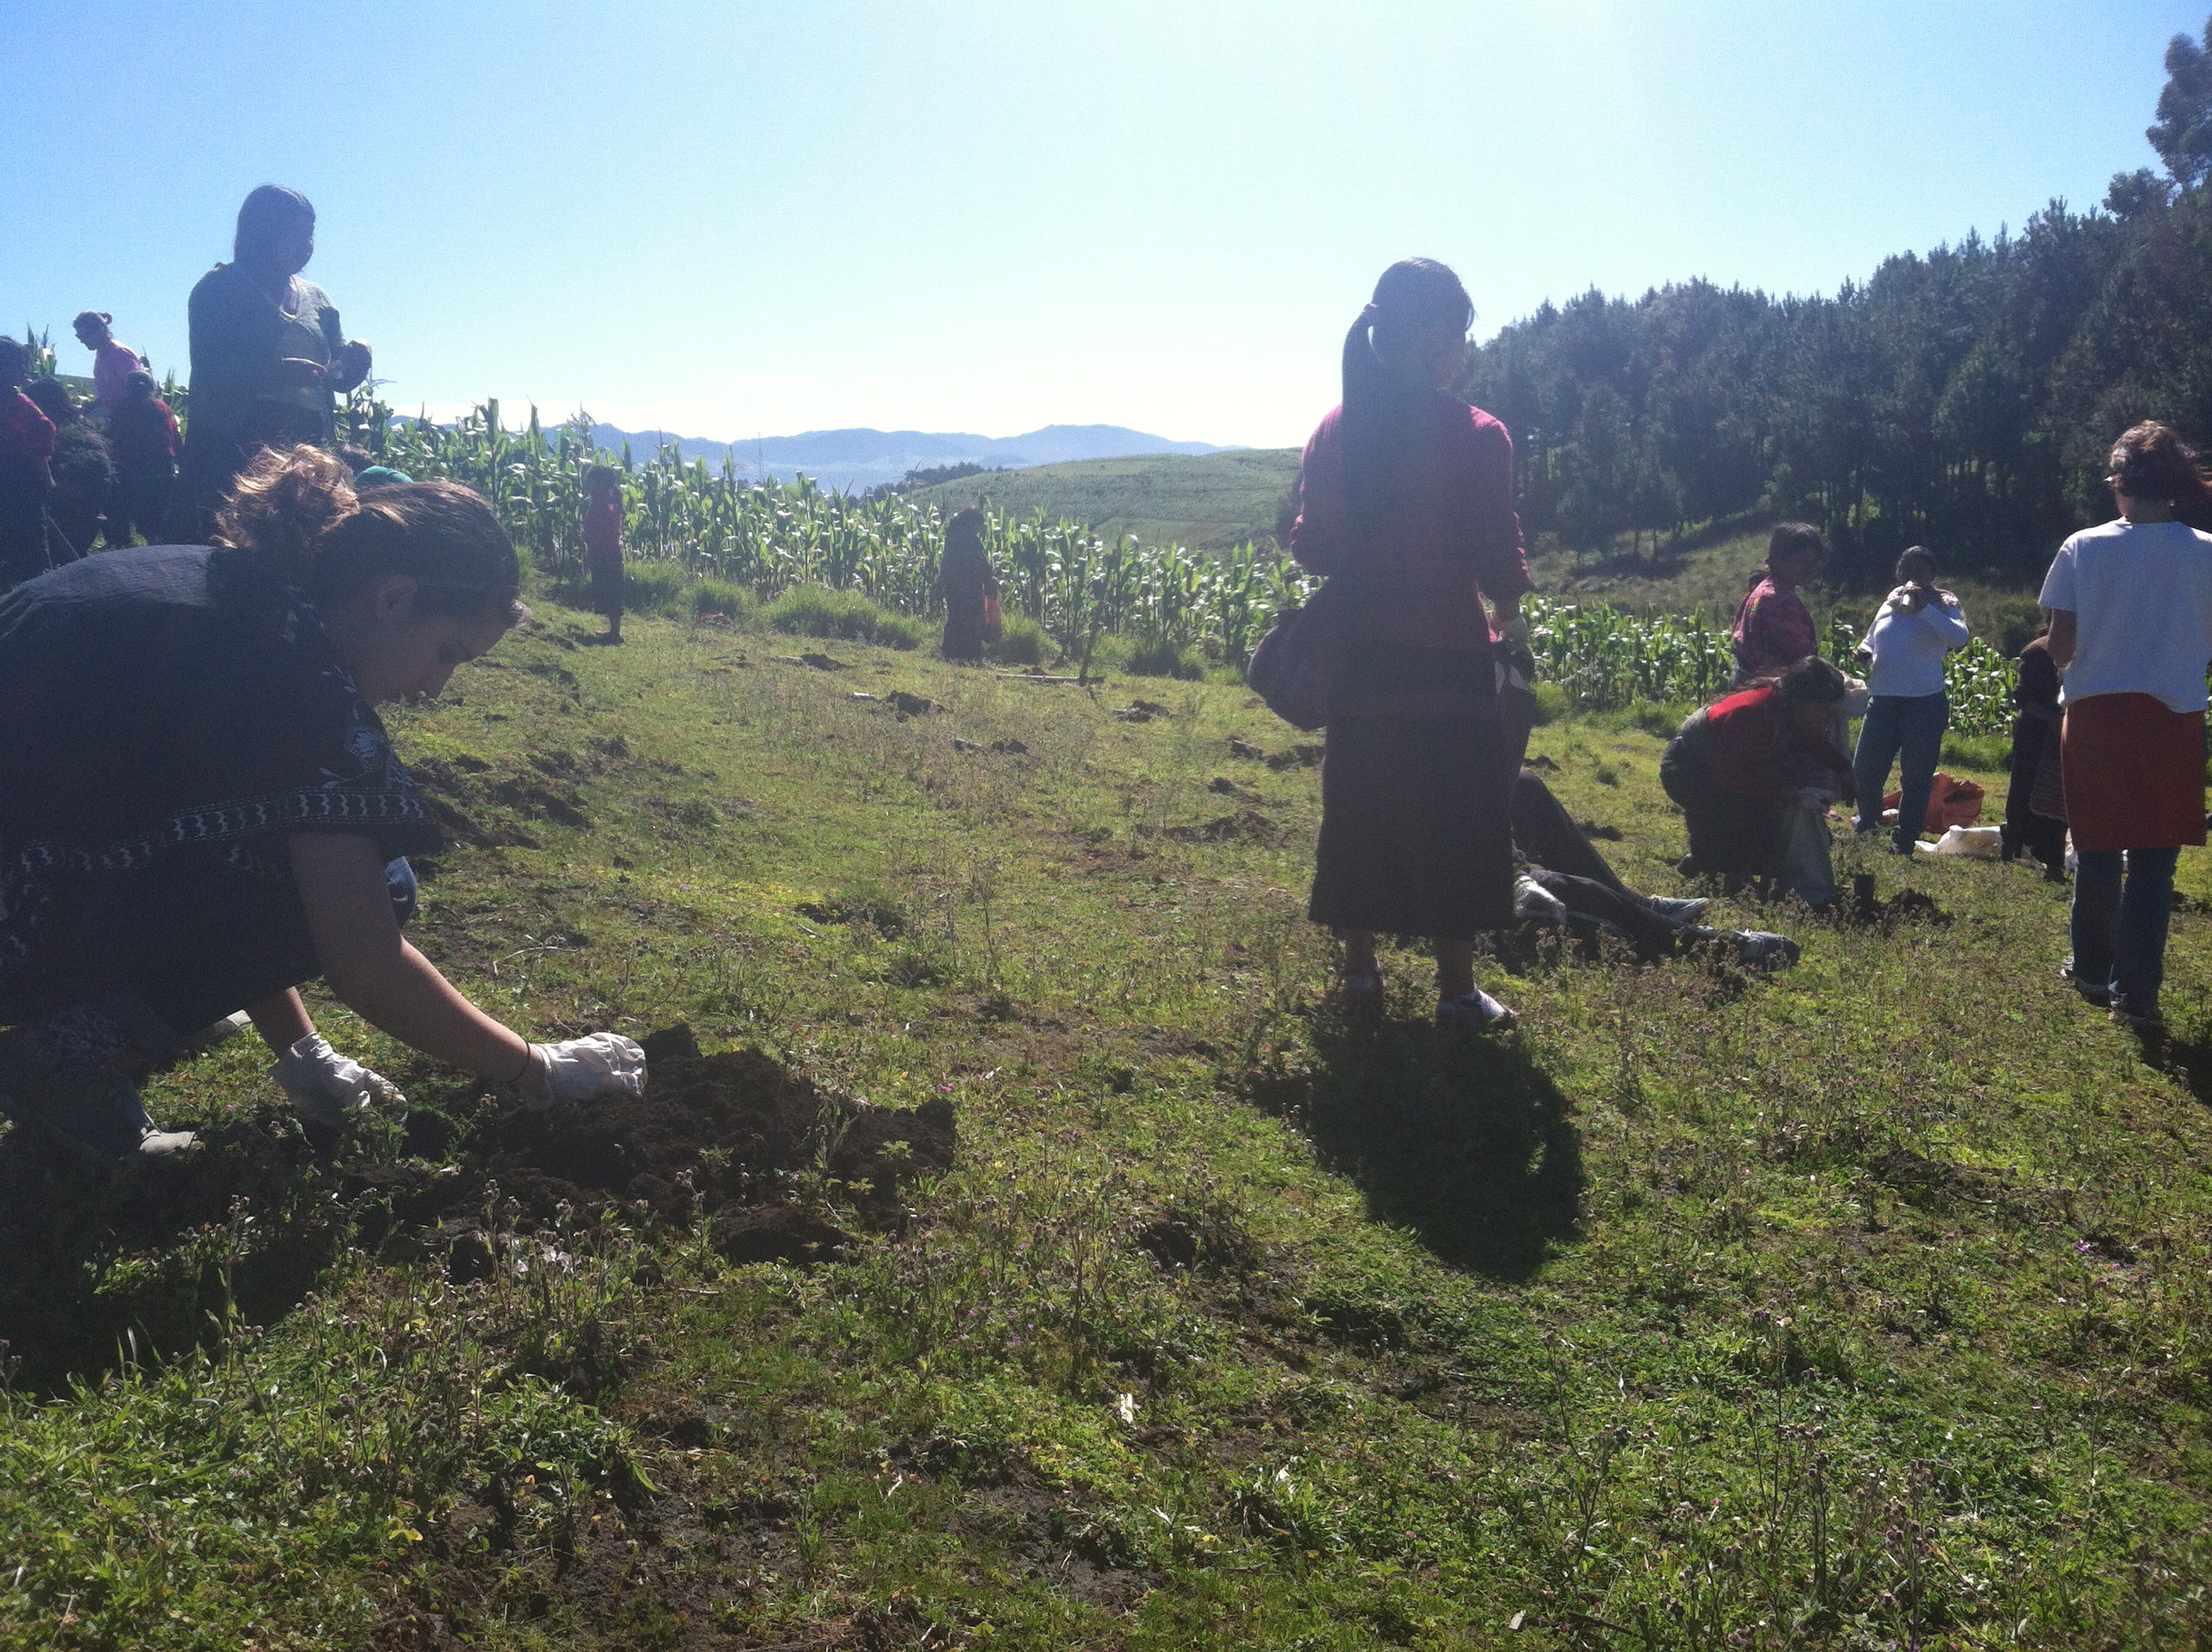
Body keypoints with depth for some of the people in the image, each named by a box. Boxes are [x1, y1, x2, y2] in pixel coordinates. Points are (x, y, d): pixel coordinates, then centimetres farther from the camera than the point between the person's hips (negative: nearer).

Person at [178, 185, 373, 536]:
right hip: (232, 448, -4)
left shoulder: (317, 300, 18)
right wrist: (279, 371, -23)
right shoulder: (220, 288, 4)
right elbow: (209, 369, -9)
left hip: (309, 448, 4)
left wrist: (355, 357, -6)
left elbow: (339, 379, 18)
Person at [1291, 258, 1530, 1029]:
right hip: (1448, 658, -4)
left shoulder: (1337, 430, 1)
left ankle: (1360, 966, 22)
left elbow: (1310, 545, 4)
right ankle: (1457, 988, 10)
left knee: (1359, 810, 14)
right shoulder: (1476, 435, -12)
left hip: (1357, 651, 4)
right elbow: (1497, 558, -10)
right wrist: (1510, 619, 9)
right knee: (1454, 818, 5)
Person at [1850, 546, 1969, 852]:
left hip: (1924, 703, -5)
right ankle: (1868, 821, 32)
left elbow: (1960, 637, -21)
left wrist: (1925, 607, -23)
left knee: (1916, 777, 2)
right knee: (1863, 770, 9)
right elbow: (1871, 640, 26)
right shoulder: (1890, 603, 14)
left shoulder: (1942, 605, -2)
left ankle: (1904, 841, 12)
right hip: (1882, 700, 5)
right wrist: (1864, 651, 2)